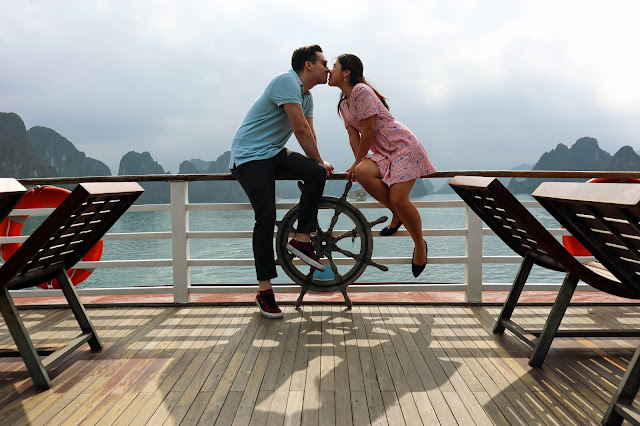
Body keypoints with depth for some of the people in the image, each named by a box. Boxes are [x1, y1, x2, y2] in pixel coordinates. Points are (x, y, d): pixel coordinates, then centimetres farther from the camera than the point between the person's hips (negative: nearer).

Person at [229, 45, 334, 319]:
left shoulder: (306, 96, 17)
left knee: (317, 173, -18)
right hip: (249, 156, -8)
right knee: (266, 217, -17)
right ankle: (264, 291, -9)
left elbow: (309, 133, 12)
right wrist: (319, 161, -8)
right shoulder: (288, 82, -14)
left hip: (274, 154, 8)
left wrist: (317, 165, 0)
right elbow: (300, 129, -18)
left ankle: (301, 240, -8)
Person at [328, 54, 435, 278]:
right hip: (382, 151, 7)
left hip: (404, 146, -7)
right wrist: (359, 166, -5)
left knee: (398, 199, -21)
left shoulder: (361, 91, -15)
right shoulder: (343, 104, 13)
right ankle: (397, 215, -2)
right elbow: (354, 136, 7)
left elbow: (367, 132, -17)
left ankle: (420, 245, 5)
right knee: (363, 173, -25)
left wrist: (357, 163, -8)